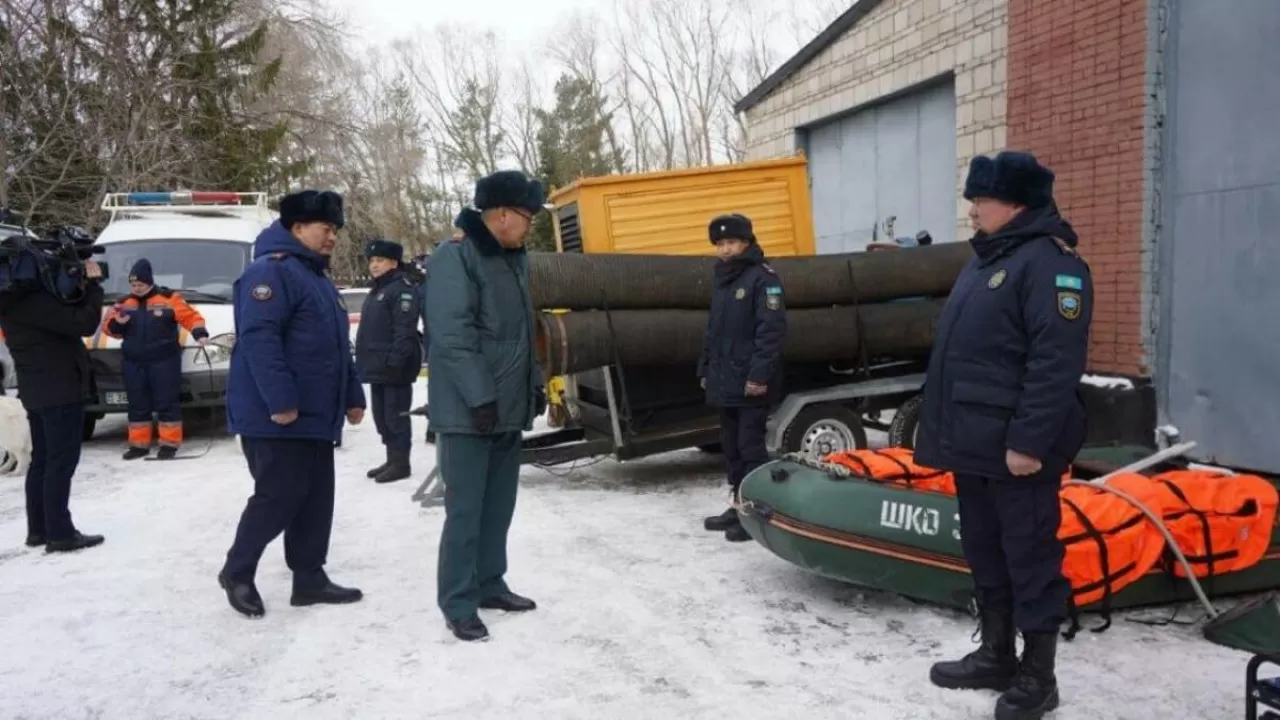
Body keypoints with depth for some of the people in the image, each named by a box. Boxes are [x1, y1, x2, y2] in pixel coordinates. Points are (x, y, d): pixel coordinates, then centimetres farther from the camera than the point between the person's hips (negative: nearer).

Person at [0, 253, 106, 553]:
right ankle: (60, 533, -3)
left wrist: (81, 289, 2)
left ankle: (38, 529, 22)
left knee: (42, 460, 15)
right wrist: (93, 284, -14)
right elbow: (83, 323, -24)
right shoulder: (33, 300, -21)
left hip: (39, 391, 10)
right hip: (60, 390, -10)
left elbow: (65, 315, 16)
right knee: (61, 462, -6)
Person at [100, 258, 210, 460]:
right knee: (137, 405, 9)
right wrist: (116, 324, -9)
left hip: (164, 360, -4)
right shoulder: (124, 304, 11)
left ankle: (169, 443, 5)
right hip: (134, 362, 5)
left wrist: (200, 334, -21)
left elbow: (190, 316, -5)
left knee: (167, 403, -2)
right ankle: (139, 444, 18)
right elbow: (108, 326, 13)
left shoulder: (168, 299, -1)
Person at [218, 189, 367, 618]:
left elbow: (337, 347, 24)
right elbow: (258, 339, -23)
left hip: (315, 416, 10)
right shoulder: (270, 272, -13)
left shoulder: (319, 278, 20)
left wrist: (352, 396, 19)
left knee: (316, 498, 10)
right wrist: (280, 401, -27)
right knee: (279, 497, -5)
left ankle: (309, 578, 19)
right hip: (275, 417, -10)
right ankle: (237, 573, 14)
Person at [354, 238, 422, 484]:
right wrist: (364, 361, 19)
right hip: (377, 367, 10)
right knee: (382, 416, 14)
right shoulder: (375, 292, 20)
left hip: (393, 369, -10)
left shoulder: (402, 289, -12)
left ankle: (400, 462, 3)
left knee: (396, 416, -4)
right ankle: (392, 459, 23)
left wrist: (395, 362, -26)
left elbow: (404, 331, -21)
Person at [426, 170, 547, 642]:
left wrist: (535, 383, 16)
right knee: (465, 510, -2)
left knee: (499, 507, 15)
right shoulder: (454, 258, -13)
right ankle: (458, 605, 7)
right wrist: (480, 396, -22)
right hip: (469, 412, -8)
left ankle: (490, 585, 28)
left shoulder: (515, 259, 14)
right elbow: (451, 336, -20)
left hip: (510, 409, 8)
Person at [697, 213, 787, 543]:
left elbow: (772, 329, -17)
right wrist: (705, 369, 17)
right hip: (725, 380, 8)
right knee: (731, 446, 12)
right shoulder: (723, 280, 18)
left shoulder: (763, 277, -9)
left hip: (751, 382, -8)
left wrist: (760, 374, -22)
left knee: (751, 447, -5)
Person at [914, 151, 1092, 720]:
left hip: (1015, 448, -10)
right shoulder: (985, 259, 18)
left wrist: (1031, 440, -25)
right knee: (984, 553, 17)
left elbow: (1056, 363, -21)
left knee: (1030, 557, 1)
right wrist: (947, 428, 19)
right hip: (974, 442, 10)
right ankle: (996, 656, 30)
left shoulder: (1048, 260, -13)